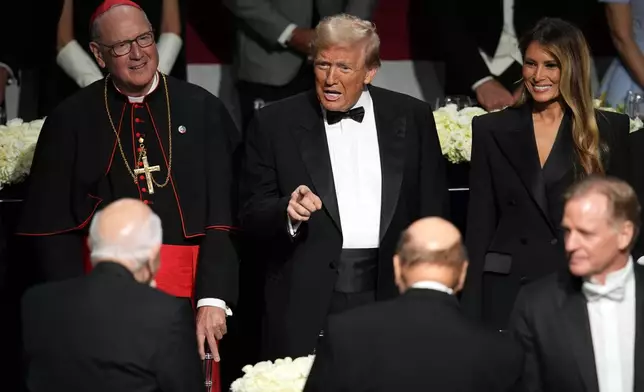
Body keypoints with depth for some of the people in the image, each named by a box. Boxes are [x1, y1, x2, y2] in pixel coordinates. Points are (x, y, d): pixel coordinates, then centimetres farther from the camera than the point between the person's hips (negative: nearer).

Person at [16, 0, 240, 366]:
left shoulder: (203, 110, 2)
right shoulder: (71, 120, 3)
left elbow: (222, 212, -3)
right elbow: (52, 226, 3)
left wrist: (213, 298, -13)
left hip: (189, 292, 0)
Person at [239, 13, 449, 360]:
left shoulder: (412, 118, 8)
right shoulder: (274, 123, 4)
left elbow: (433, 212, 9)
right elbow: (251, 216, 1)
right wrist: (288, 211, -20)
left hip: (391, 296, 1)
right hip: (306, 305, -1)